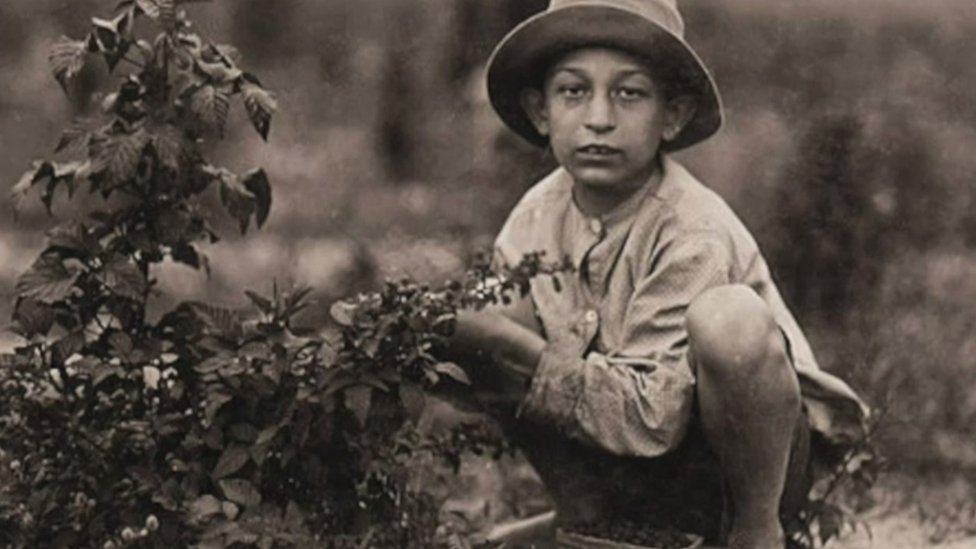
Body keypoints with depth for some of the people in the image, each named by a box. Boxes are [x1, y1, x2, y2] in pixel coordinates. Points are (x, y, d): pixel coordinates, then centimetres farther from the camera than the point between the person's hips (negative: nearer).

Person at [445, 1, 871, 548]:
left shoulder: (695, 234, -22)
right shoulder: (537, 217, -4)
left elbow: (650, 418, -26)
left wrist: (517, 347, -26)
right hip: (638, 482, 5)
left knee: (728, 316, -34)